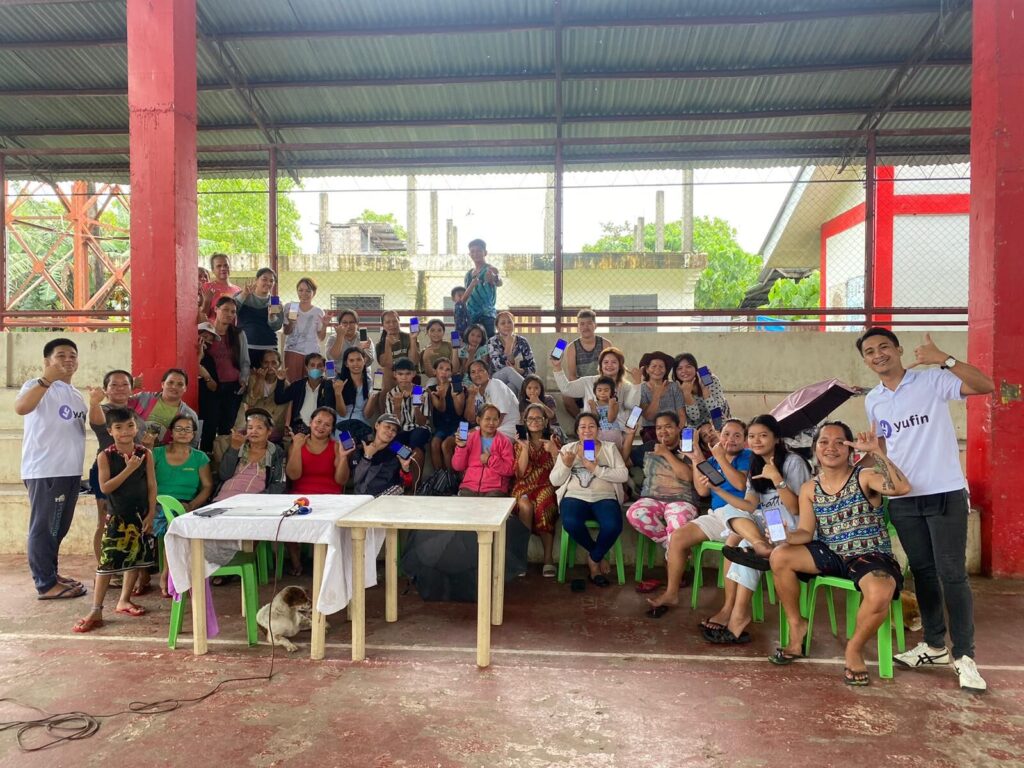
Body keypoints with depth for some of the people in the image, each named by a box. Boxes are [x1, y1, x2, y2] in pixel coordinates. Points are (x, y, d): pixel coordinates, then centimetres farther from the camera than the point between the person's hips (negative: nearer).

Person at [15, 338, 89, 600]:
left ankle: (50, 573, 27)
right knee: (43, 528, -2)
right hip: (45, 472, -8)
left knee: (59, 529, 16)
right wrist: (48, 378, -37)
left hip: (70, 472, 8)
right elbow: (20, 408, -29)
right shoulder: (38, 386, -7)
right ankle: (46, 584, 4)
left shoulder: (77, 395, 18)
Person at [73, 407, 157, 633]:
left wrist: (151, 514, -4)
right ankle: (96, 611, 3)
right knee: (107, 561, -4)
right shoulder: (106, 456, -8)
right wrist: (128, 469, -23)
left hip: (140, 516, 3)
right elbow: (105, 487, -15)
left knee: (136, 558, 12)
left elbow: (152, 486, -1)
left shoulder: (145, 454, -3)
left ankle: (124, 600, 29)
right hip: (117, 517, -3)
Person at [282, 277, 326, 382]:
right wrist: (291, 322, -17)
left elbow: (321, 337, 5)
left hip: (312, 352, 1)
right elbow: (286, 332, 1)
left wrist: (324, 325, -11)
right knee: (292, 382, -8)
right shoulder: (290, 307, 3)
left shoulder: (318, 312, 5)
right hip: (293, 351, -1)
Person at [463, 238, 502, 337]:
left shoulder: (489, 270, -3)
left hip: (487, 315, -6)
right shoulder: (469, 274, 16)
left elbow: (499, 283, -27)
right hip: (471, 317, 6)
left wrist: (495, 278, -49)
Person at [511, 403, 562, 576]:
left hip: (547, 486, 0)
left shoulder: (554, 440, 12)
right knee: (526, 505, -34)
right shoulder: (520, 442, 12)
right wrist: (525, 448, -10)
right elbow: (520, 473, -1)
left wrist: (553, 451, -13)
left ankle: (548, 558, -29)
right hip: (525, 487, 1)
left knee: (542, 504, -35)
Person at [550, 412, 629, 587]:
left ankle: (593, 559, -1)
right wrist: (566, 465, -10)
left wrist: (596, 469, -11)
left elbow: (623, 475, -1)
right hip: (575, 497, 1)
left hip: (604, 498, 0)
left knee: (613, 526, -32)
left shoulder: (610, 448, 14)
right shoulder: (568, 449, 16)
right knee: (571, 523, -33)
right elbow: (555, 481, 9)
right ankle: (598, 556, -3)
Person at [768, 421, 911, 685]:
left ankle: (855, 648, -3)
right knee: (779, 556, -15)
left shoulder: (865, 477, -8)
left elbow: (902, 488, -28)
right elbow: (806, 533, 1)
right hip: (831, 555, 5)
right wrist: (787, 535, -21)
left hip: (872, 557, -4)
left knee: (880, 594, -37)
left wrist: (876, 452, -32)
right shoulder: (809, 489, 6)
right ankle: (797, 626, 6)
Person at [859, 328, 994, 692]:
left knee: (952, 574, -3)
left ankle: (964, 656, 7)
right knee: (922, 572, 13)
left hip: (945, 494, -5)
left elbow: (986, 386, -22)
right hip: (902, 500, 5)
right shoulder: (872, 400, 8)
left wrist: (943, 358, -31)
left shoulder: (932, 381, -8)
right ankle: (935, 645, 26)